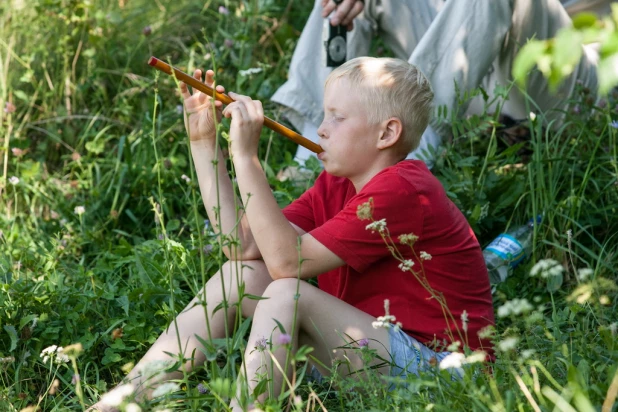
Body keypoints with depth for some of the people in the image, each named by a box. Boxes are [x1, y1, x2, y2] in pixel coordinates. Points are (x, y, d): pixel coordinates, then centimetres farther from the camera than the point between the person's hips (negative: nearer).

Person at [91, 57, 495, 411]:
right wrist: (204, 142, 1)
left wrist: (246, 155, -24)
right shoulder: (336, 184, 9)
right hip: (377, 344, 9)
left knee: (287, 294, -26)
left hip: (438, 364, -9)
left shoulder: (401, 192, -19)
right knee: (238, 275, -1)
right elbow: (243, 244, 0)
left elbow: (285, 259, -26)